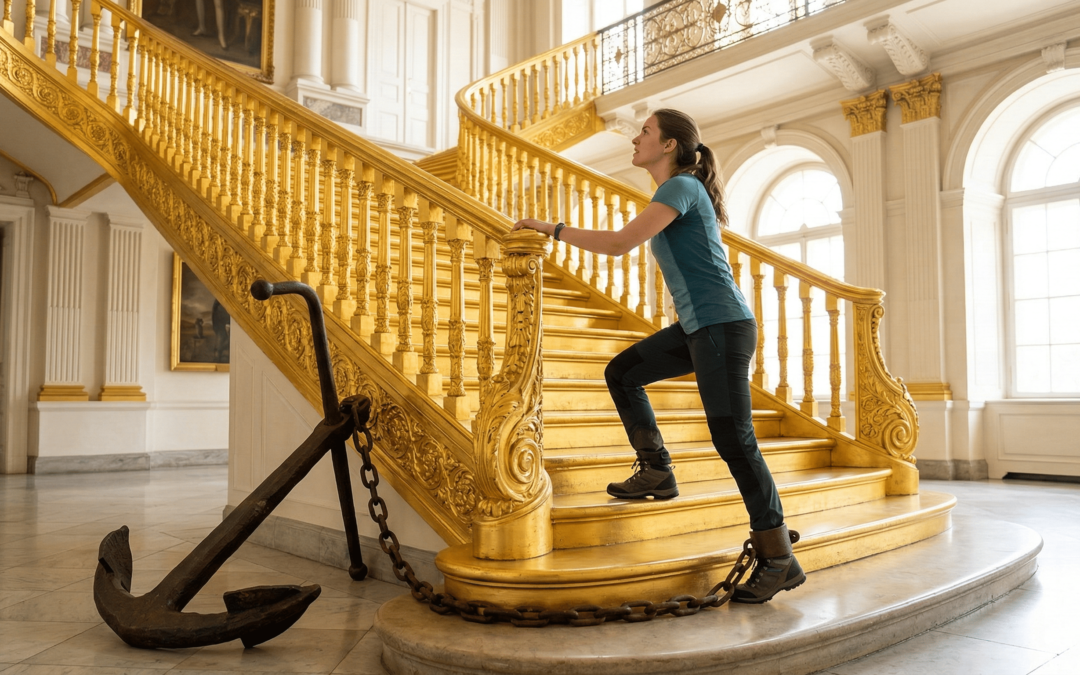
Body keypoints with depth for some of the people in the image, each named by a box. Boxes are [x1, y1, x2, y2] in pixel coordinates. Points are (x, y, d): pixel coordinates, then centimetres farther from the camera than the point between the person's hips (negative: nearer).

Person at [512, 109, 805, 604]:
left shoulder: (681, 187, -11)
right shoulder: (678, 193, 18)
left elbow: (619, 243, -20)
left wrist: (553, 229, -12)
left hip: (722, 326, -10)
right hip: (696, 326, 10)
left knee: (734, 441, -9)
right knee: (621, 373, 14)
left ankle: (780, 561, 0)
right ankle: (656, 471, 16)